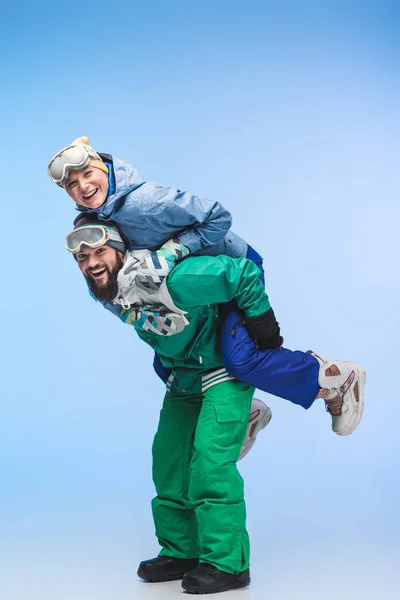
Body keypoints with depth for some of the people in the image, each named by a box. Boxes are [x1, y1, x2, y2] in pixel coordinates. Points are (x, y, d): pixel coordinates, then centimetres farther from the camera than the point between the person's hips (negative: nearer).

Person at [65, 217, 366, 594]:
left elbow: (243, 273, -28)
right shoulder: (102, 293, -8)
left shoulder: (166, 279, -34)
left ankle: (227, 563, -4)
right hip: (183, 374, 8)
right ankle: (180, 552, 21)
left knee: (210, 458, -15)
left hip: (226, 367, -8)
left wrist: (262, 325, -20)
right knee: (168, 457, 7)